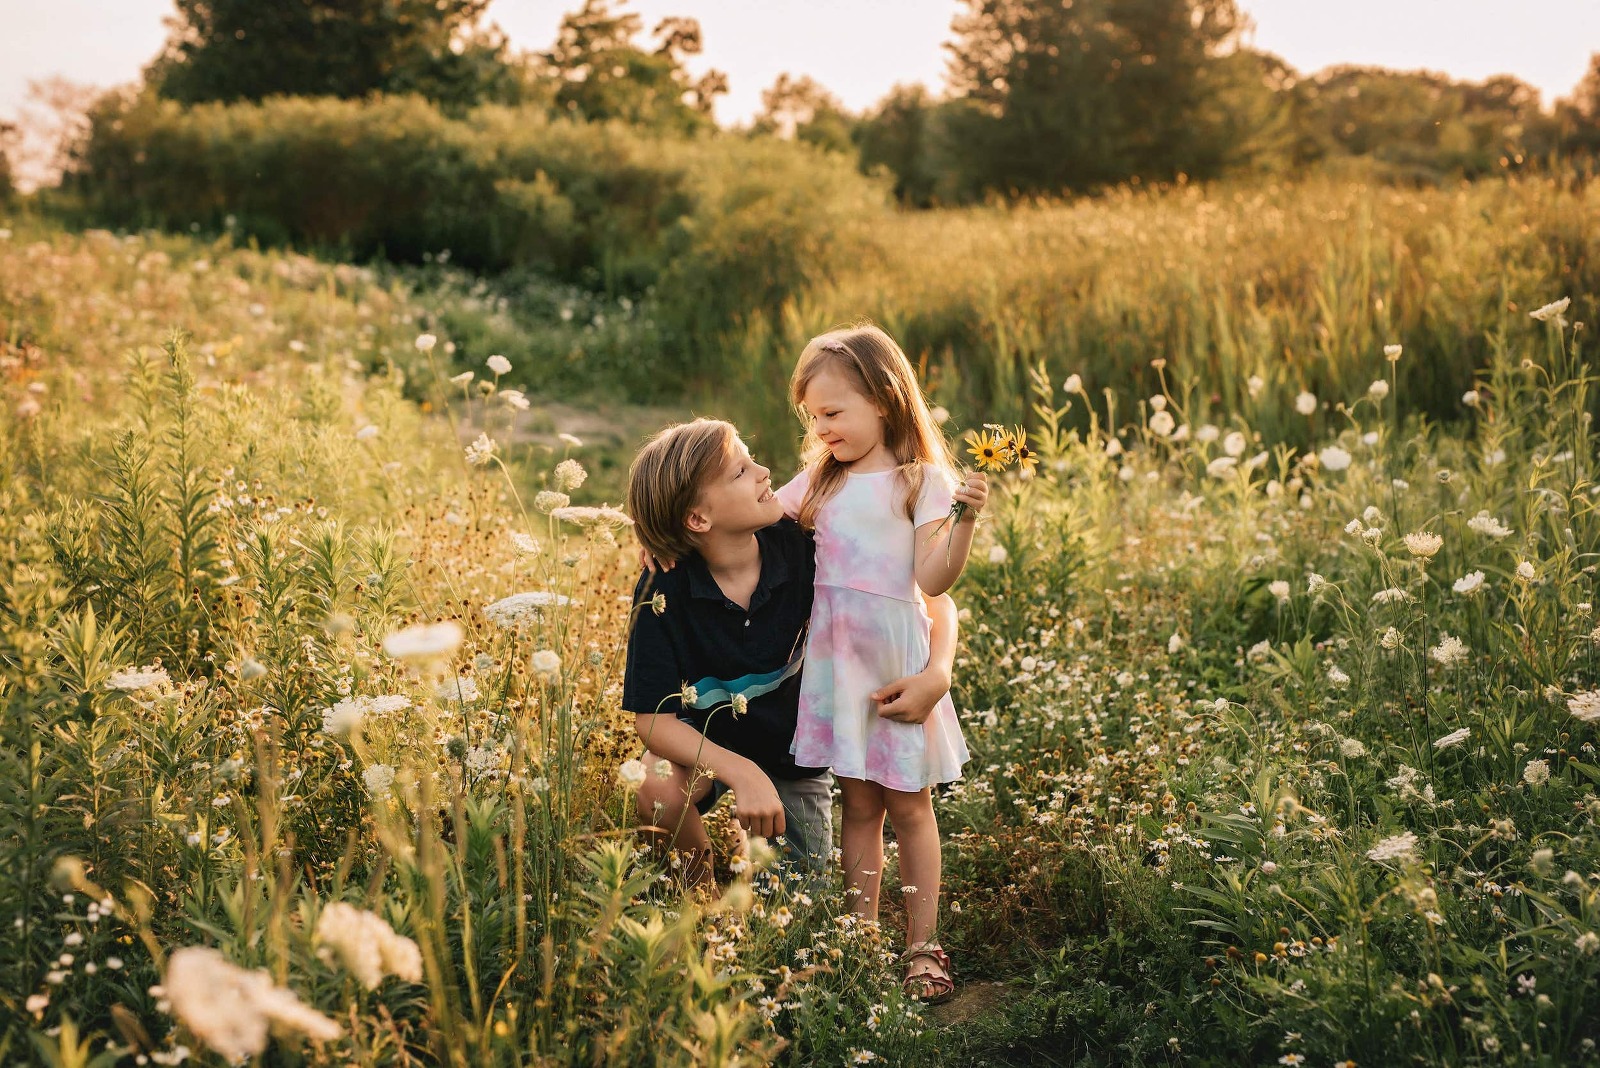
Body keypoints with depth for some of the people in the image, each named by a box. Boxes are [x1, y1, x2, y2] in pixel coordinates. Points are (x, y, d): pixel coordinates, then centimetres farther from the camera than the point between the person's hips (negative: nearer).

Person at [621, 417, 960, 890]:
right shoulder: (663, 590, -26)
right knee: (657, 789, -34)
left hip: (798, 761, 2)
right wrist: (741, 773, -41)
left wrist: (937, 674, -35)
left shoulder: (803, 550, -23)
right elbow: (653, 718, -25)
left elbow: (933, 599, -14)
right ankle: (698, 861, 1)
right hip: (708, 745, -2)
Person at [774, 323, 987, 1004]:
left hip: (896, 656, -4)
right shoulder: (821, 479, 10)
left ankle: (922, 946, 14)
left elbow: (933, 579, -12)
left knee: (908, 802, 5)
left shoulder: (922, 481, -6)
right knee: (858, 802, 9)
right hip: (833, 658, 4)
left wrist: (965, 520, -26)